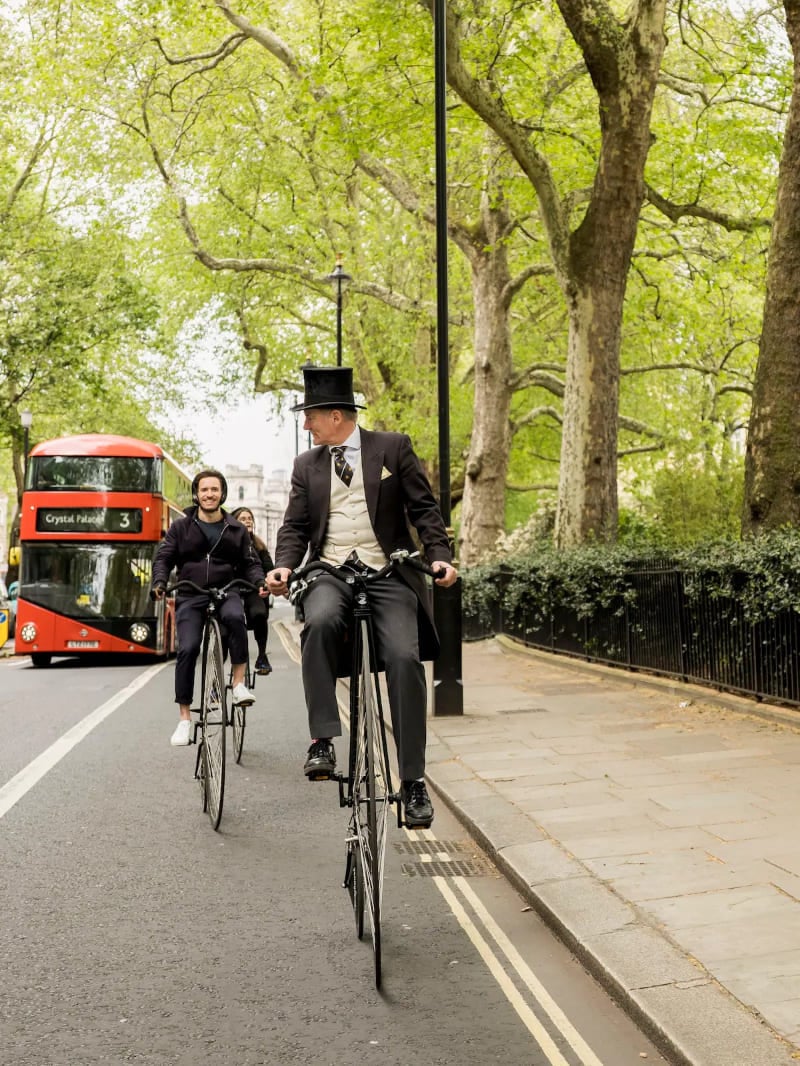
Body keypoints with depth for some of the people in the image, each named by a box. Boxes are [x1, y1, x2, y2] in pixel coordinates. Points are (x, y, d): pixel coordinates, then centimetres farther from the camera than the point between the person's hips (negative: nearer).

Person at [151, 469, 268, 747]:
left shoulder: (236, 530, 12)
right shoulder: (181, 527, 9)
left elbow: (250, 563, 12)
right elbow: (163, 558, 7)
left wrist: (261, 581, -10)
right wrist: (159, 582, -13)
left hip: (226, 592, 0)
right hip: (190, 597, 0)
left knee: (235, 616, -35)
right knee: (187, 649, -16)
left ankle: (239, 683, -26)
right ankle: (184, 718, -7)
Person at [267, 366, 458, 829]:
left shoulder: (393, 447, 8)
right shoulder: (307, 465, 17)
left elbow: (424, 508, 5)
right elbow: (295, 526, 13)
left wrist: (441, 556, -9)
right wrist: (285, 566, -6)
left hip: (389, 572, -2)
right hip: (331, 571, 2)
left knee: (404, 659, -21)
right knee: (319, 622, -34)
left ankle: (414, 781, -13)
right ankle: (323, 740, -28)